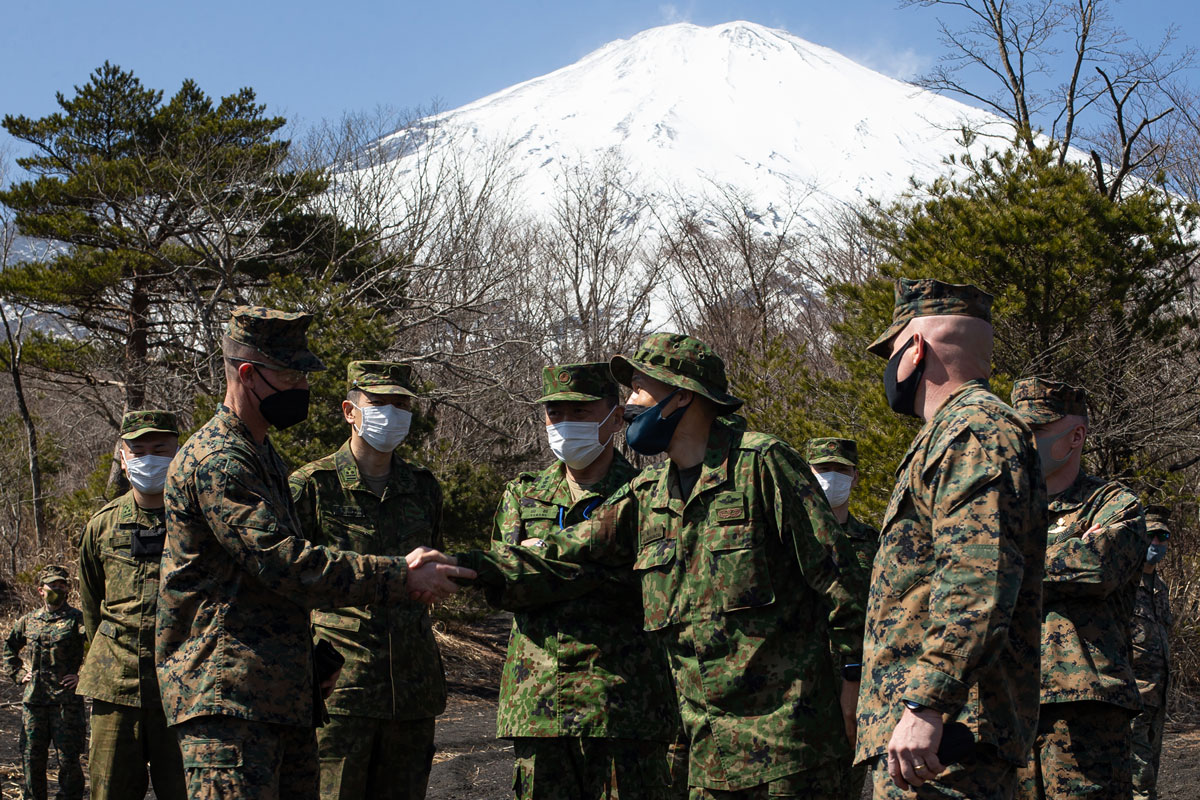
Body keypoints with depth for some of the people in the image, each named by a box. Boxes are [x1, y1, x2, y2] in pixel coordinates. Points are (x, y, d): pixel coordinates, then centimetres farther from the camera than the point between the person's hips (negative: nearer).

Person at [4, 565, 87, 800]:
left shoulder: (77, 619, -3)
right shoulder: (28, 621, 12)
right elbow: (9, 649, 29)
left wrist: (83, 676, -12)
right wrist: (18, 674, 17)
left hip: (66, 700, -4)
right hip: (33, 700, 4)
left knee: (68, 759, -2)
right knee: (31, 758, 8)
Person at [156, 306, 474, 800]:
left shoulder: (263, 458, 22)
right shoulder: (216, 462, -13)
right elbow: (286, 565, -21)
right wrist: (401, 577, -18)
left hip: (281, 696, 10)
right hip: (226, 698, -10)